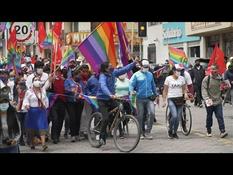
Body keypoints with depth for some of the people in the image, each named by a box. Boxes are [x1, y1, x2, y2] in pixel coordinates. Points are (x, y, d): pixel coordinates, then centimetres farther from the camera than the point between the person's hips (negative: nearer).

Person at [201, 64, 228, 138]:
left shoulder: (220, 79, 5)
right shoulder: (206, 79, -7)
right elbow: (204, 89, -11)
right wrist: (207, 98, -23)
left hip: (218, 101, 2)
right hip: (209, 102, -2)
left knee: (220, 116, -6)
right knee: (209, 117, 10)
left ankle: (222, 131, -9)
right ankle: (209, 131, 24)